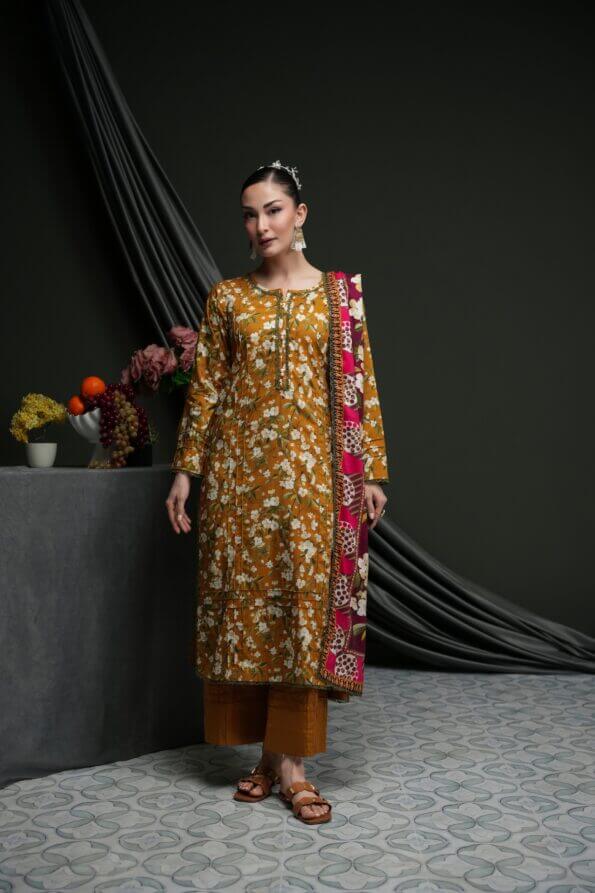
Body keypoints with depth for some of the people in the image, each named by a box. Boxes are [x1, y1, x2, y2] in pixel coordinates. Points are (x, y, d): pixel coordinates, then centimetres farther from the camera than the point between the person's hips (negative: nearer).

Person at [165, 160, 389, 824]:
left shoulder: (341, 292, 6)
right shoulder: (227, 297, 8)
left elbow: (361, 386, 4)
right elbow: (205, 387, 7)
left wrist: (372, 472, -1)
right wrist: (185, 470, 3)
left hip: (311, 467, -1)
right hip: (239, 466, 1)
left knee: (305, 600, -2)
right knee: (243, 595, 3)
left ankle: (290, 758, 7)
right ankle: (267, 751, 17)